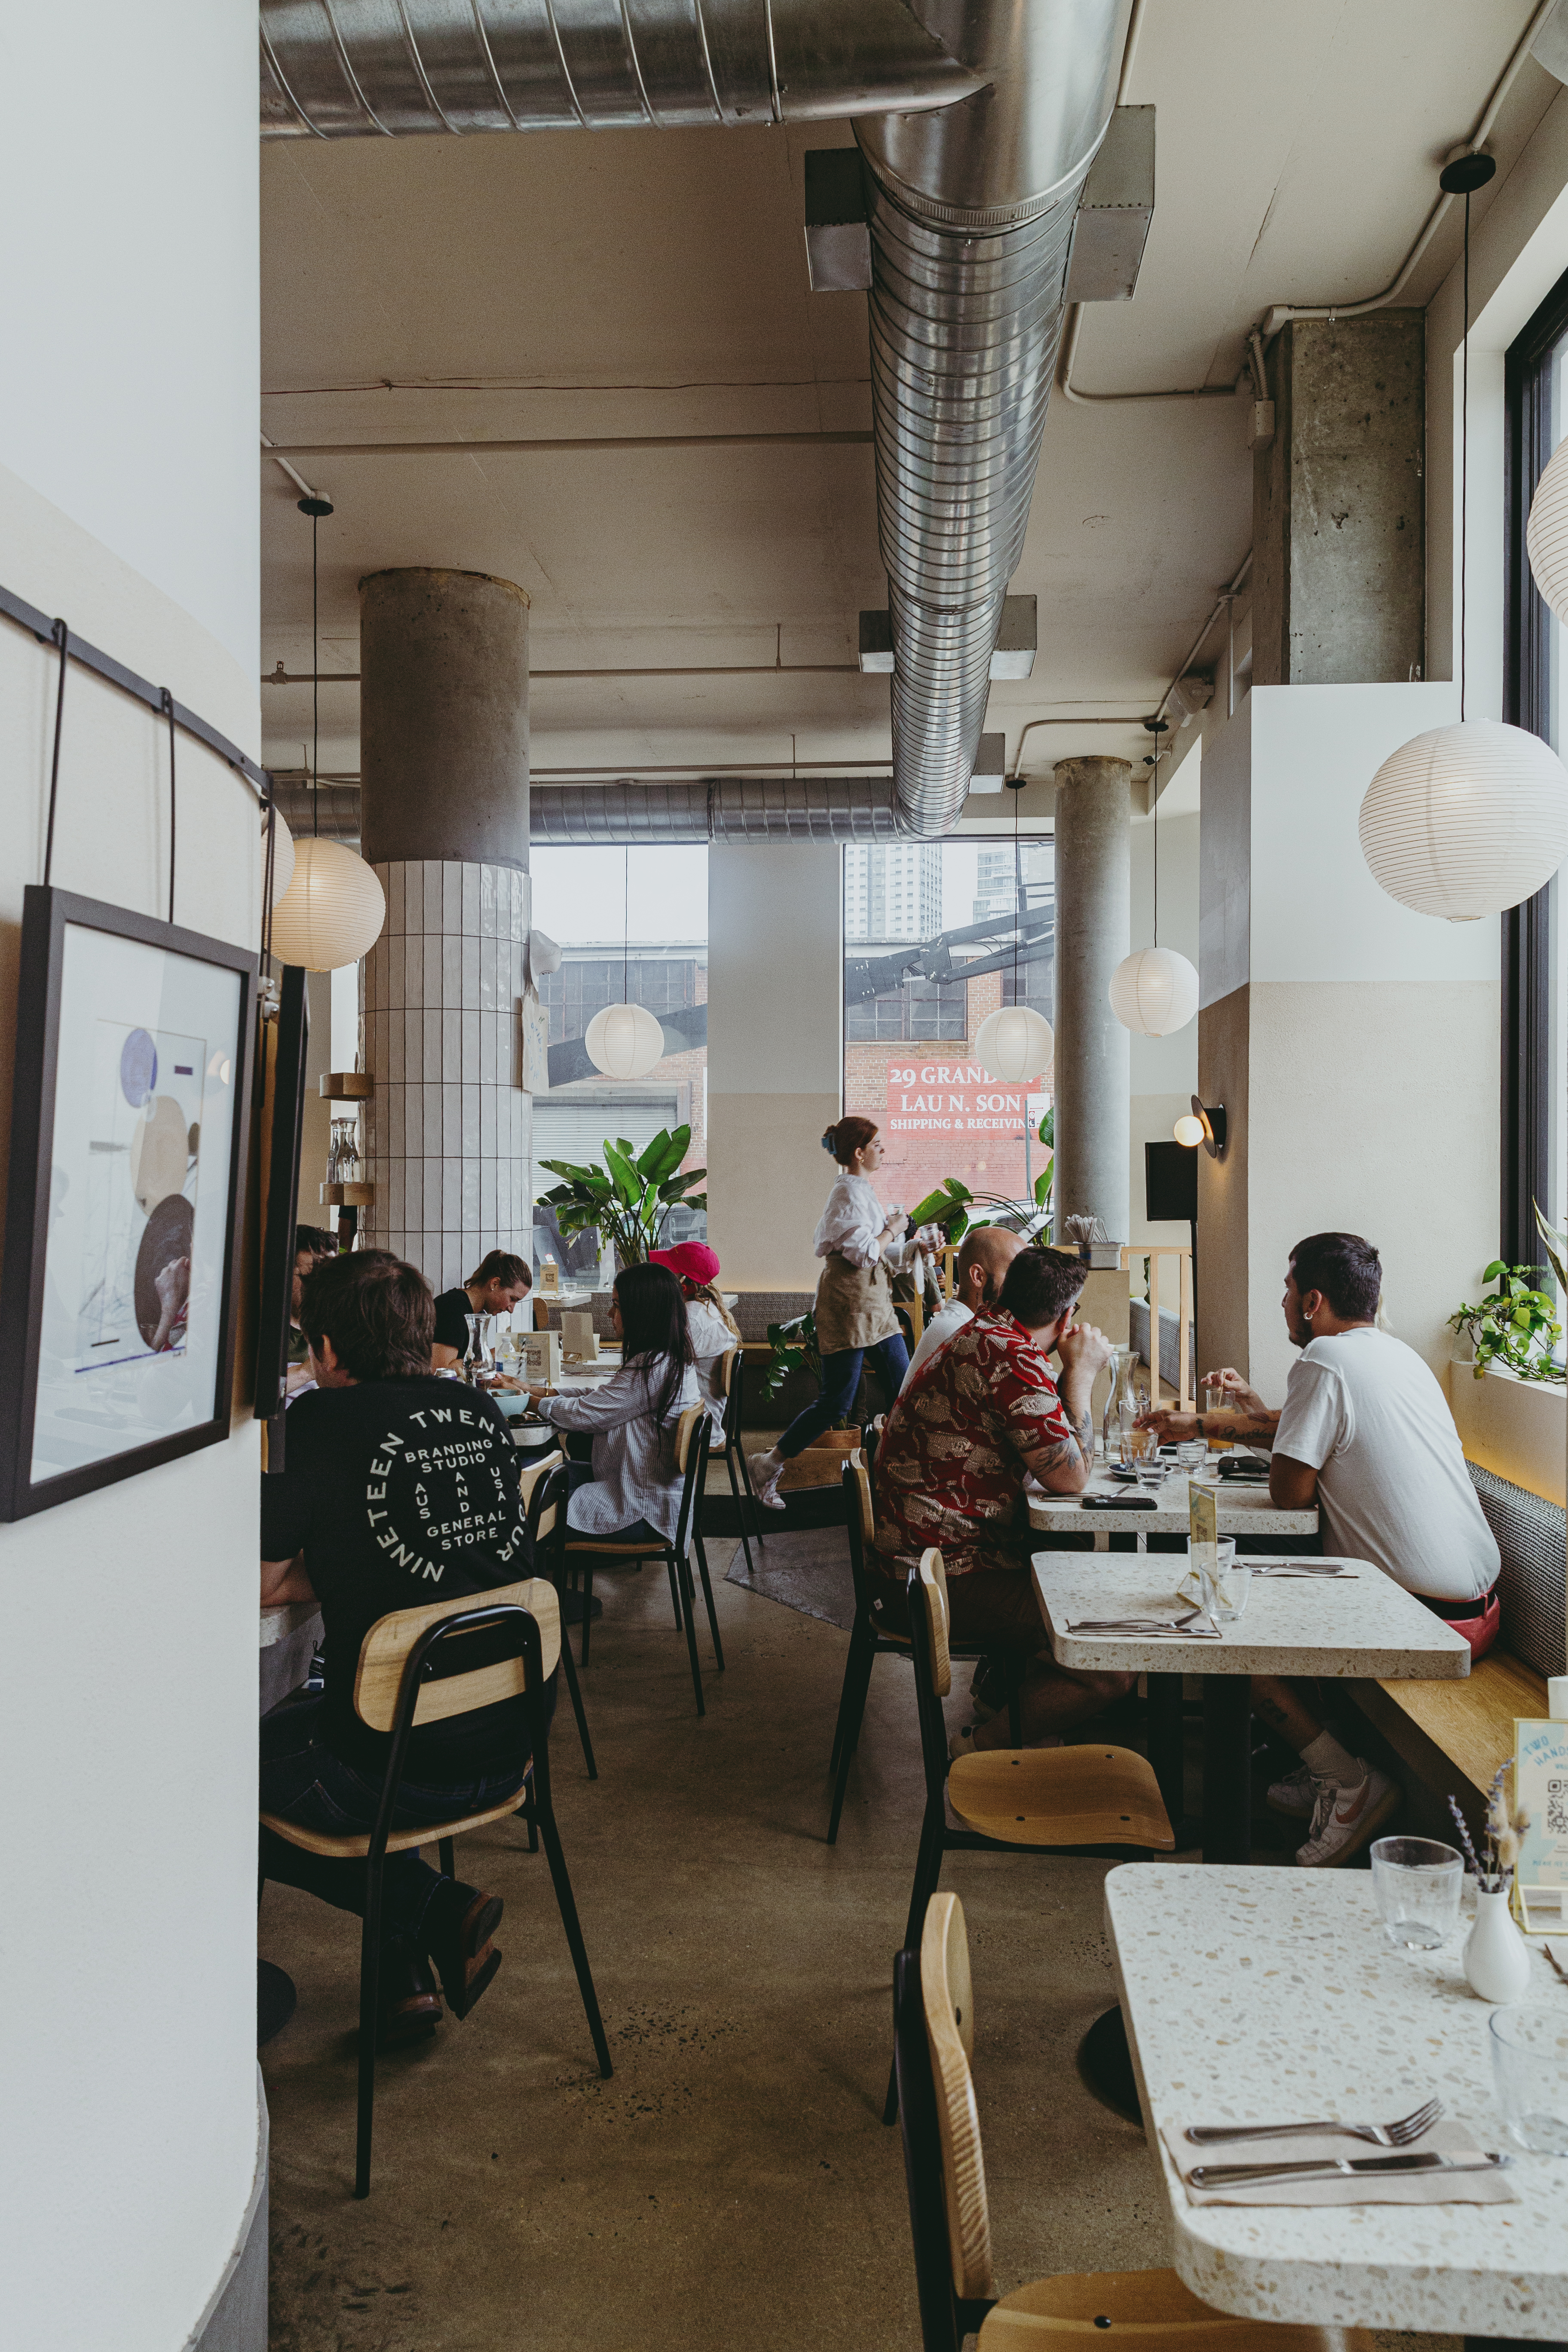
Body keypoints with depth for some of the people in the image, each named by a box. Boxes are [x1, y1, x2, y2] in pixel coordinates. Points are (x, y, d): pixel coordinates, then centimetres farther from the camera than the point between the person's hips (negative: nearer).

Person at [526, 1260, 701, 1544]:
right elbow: (603, 1397, 15)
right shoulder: (672, 1359, 7)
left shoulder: (653, 1368, -24)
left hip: (644, 1515, -10)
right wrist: (538, 1391, 11)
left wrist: (534, 1403, 0)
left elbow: (586, 1414, -17)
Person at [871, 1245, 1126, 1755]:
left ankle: (1005, 1683, 27)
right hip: (940, 1584, -11)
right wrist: (1081, 1373, -6)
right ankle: (986, 1746, -1)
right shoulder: (1012, 1359, -20)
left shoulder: (980, 1333, 13)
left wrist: (1074, 1374, 12)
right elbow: (1070, 1477, -15)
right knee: (1112, 1664, -15)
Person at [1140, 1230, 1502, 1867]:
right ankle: (1322, 1766, 24)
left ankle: (1348, 1780, 2)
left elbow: (1290, 1491, -12)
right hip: (1481, 1599, 9)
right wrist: (1204, 1425, 30)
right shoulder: (1399, 1354, 13)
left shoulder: (1324, 1361, -15)